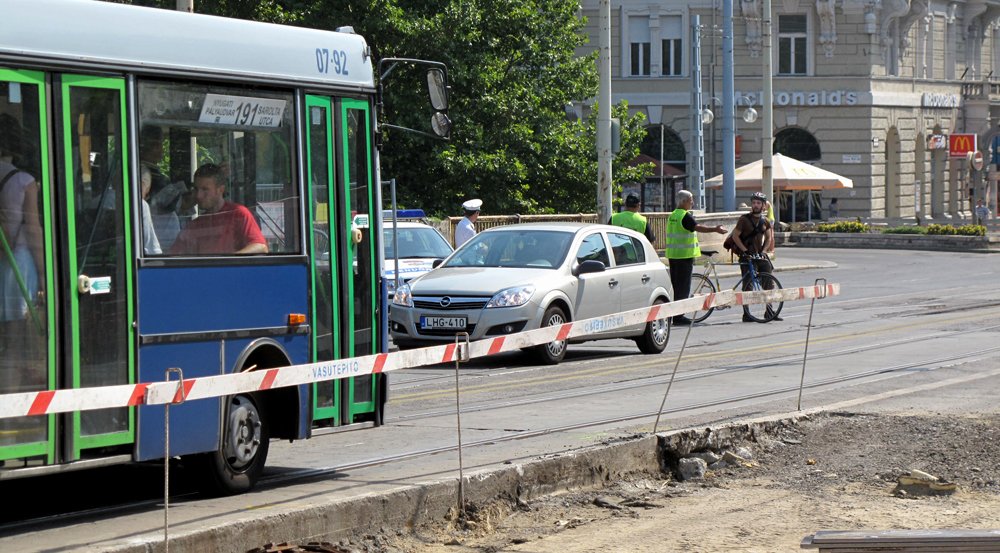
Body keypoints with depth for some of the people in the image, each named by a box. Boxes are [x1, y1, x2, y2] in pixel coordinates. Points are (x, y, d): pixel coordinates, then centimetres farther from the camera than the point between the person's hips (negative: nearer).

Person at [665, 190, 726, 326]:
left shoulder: (673, 215, 15)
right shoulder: (685, 216, -13)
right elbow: (697, 227, -28)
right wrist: (715, 229, -31)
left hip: (673, 255, 9)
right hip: (684, 255, -9)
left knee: (677, 285, 14)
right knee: (683, 286, -5)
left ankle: (676, 315, 17)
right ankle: (679, 315, -5)